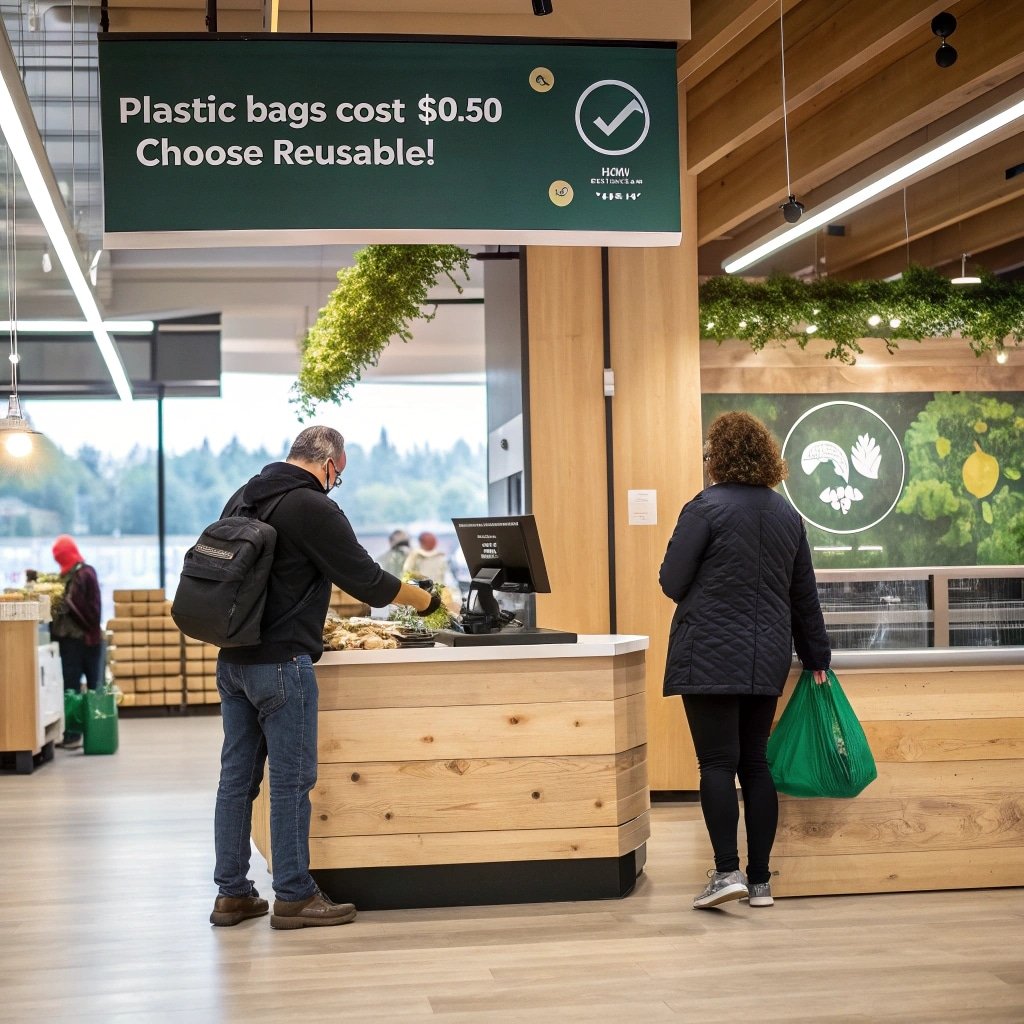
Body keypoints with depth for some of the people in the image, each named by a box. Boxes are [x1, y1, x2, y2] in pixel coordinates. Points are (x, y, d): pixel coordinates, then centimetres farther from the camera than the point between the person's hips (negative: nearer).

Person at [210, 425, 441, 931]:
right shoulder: (313, 507, -12)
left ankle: (231, 894, 16)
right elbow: (367, 581, -11)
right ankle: (294, 898, 5)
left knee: (237, 777, 11)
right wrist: (423, 599, 5)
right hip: (281, 663, -8)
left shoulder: (242, 498, 13)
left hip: (232, 660, 8)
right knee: (291, 781, -1)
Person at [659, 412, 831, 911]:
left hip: (710, 655, -6)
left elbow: (672, 581, -8)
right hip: (768, 659, 6)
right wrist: (817, 655, 24)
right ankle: (760, 880, 11)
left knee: (717, 764, -4)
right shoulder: (788, 515, 11)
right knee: (755, 764, 10)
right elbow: (805, 596, 16)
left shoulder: (706, 507, -9)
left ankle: (727, 871, -10)